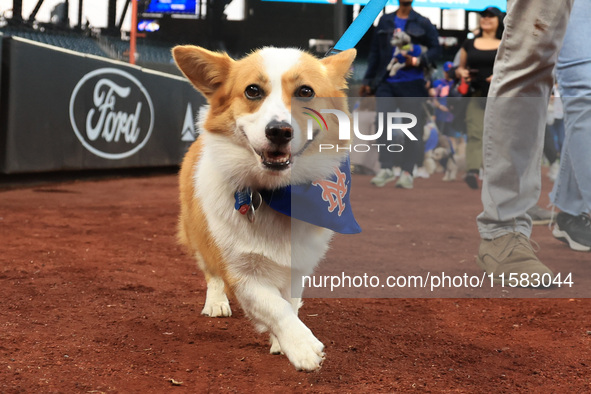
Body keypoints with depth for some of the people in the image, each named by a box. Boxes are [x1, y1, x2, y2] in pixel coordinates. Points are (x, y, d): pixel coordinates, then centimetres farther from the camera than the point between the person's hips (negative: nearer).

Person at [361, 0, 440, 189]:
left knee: (413, 126, 0)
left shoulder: (423, 23, 4)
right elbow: (375, 53, 17)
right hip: (386, 82, 2)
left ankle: (407, 172, 7)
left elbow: (435, 49, 1)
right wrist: (367, 81, 16)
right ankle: (386, 168, -6)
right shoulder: (385, 21, 13)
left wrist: (417, 61, -16)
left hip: (412, 84, -2)